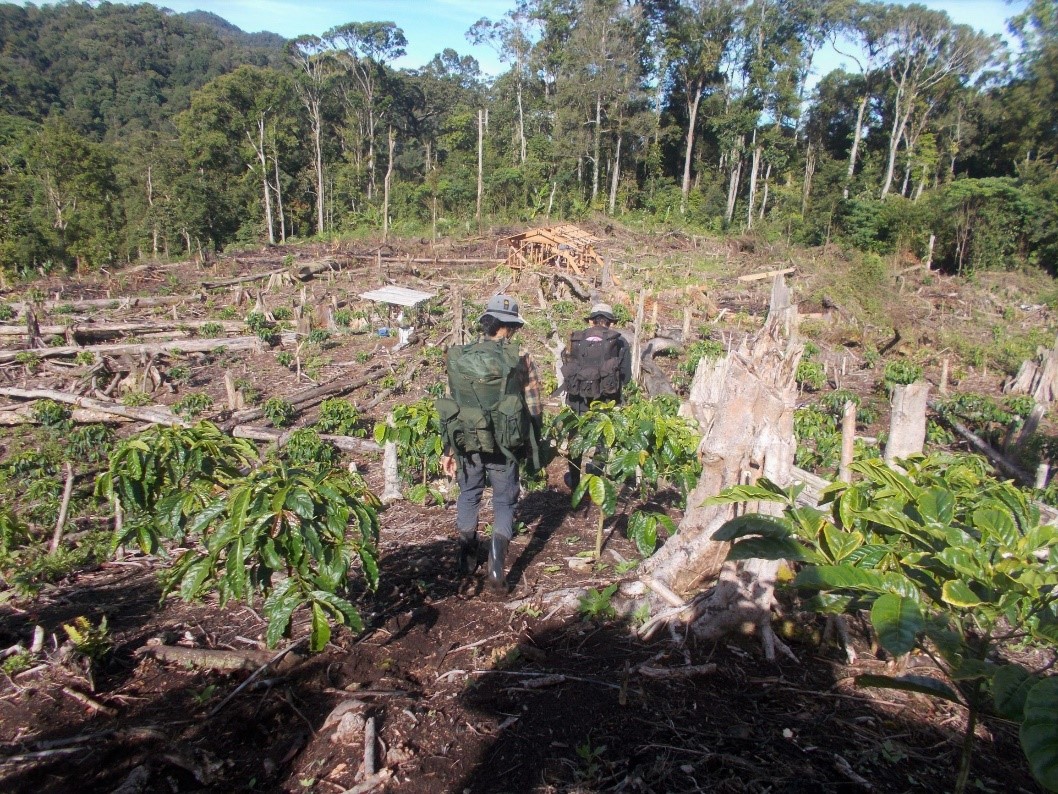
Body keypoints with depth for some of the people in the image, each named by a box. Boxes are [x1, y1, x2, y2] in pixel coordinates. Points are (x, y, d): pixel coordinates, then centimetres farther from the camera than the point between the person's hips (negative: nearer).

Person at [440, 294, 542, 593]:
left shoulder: (459, 356, -1)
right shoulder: (520, 359, -9)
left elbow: (450, 406, 2)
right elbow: (533, 408, -5)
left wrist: (448, 449, 9)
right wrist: (532, 445, 11)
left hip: (466, 443, 3)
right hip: (503, 446, -3)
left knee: (468, 496, 22)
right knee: (504, 503, 11)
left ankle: (466, 561, 32)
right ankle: (496, 569, 3)